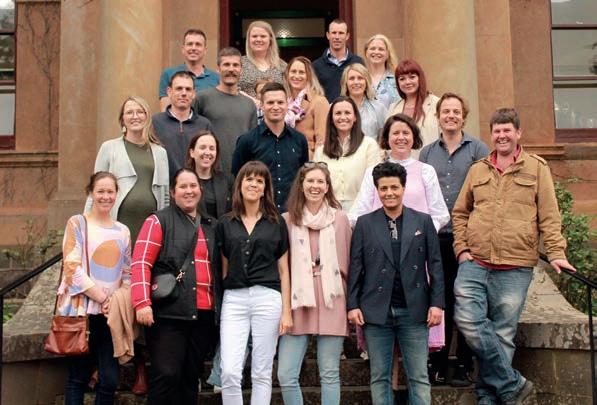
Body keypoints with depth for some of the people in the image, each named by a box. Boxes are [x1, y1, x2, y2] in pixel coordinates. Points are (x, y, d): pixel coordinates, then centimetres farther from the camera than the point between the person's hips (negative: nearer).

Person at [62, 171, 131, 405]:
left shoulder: (122, 231, 13)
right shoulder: (77, 224, 0)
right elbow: (72, 269, -9)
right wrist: (102, 298, -12)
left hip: (112, 313, 4)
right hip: (82, 311, -3)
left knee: (110, 379, 1)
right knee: (78, 377, 2)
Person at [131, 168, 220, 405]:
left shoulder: (212, 227, 18)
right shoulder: (159, 221, 3)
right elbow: (141, 263, -7)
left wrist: (221, 310, 14)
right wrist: (142, 303, -18)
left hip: (204, 316, 5)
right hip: (169, 313, -5)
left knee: (190, 378, 11)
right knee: (166, 375, -10)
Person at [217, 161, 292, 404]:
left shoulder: (276, 223, 7)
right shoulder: (226, 224, 11)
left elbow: (283, 270, 8)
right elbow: (224, 268, 14)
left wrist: (286, 311, 2)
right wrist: (217, 306, 8)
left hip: (267, 298, -1)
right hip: (233, 299, 1)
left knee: (261, 373, 5)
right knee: (229, 372, -8)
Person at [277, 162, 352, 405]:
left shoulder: (340, 219, 3)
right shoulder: (287, 220, 3)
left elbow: (349, 262, 7)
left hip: (331, 303, 0)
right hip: (298, 304, 0)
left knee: (329, 374, 6)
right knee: (286, 375, -3)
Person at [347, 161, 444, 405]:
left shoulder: (423, 221, 7)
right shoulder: (364, 223, 6)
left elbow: (435, 264, 5)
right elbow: (355, 267, 5)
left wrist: (437, 303, -2)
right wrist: (352, 305, -2)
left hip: (414, 311, 0)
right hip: (376, 311, 0)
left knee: (419, 377, 5)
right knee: (379, 377, 7)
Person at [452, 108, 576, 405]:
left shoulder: (537, 168, 8)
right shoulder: (477, 170, 15)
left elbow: (549, 216, 4)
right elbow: (460, 213, 18)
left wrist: (555, 253, -5)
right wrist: (461, 248, 5)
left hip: (515, 268, -2)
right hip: (474, 263, 2)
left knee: (502, 333, 1)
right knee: (467, 319, -13)